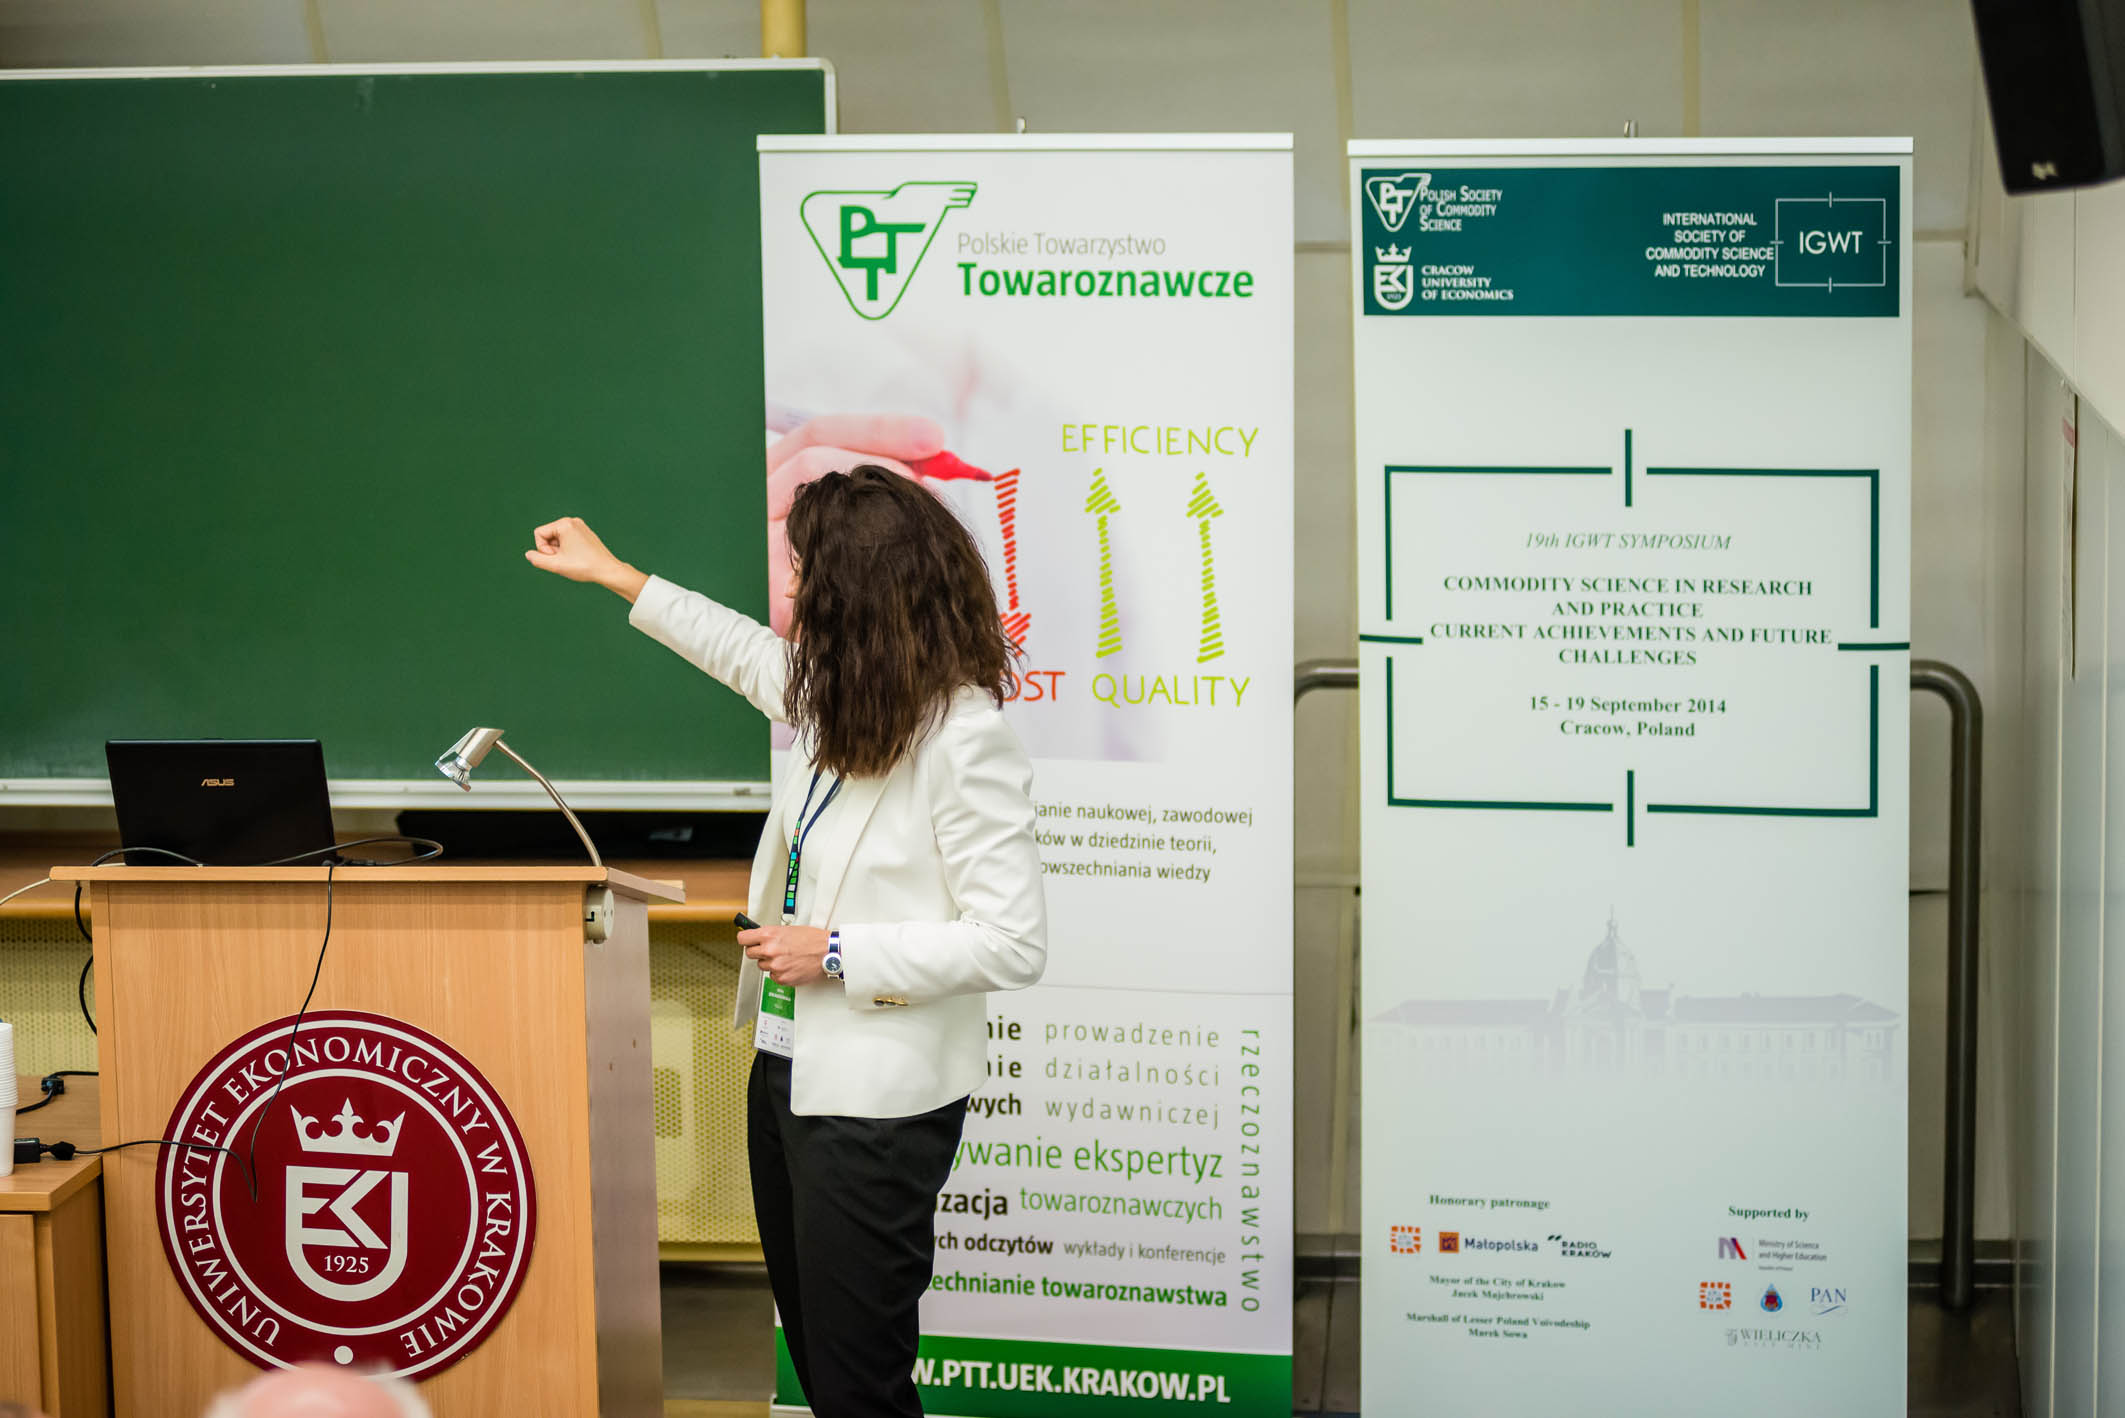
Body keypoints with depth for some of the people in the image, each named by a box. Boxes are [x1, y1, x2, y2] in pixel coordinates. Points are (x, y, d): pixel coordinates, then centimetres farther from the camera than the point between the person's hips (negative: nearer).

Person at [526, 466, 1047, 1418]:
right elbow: (748, 652, 30)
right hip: (788, 1070, 9)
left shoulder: (962, 735, -20)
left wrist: (837, 953, -19)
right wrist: (612, 575, 38)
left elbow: (1012, 943, -22)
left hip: (876, 1103, -9)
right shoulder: (837, 694, 6)